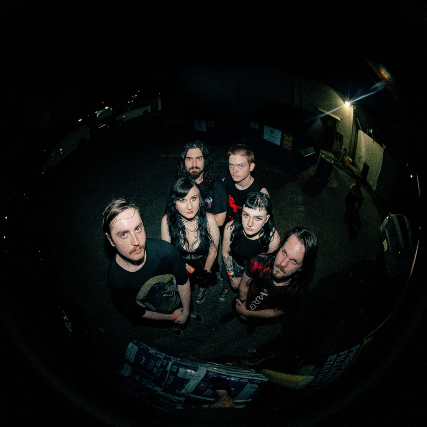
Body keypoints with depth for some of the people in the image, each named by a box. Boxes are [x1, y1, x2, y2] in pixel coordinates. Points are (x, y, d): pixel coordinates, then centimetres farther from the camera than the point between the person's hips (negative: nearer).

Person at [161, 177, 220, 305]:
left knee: (204, 281, -10)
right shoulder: (167, 221, -23)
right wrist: (191, 270, -10)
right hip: (180, 265, 0)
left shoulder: (209, 220, -25)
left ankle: (202, 288, 25)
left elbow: (213, 251, -10)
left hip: (204, 264, 0)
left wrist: (205, 272, 2)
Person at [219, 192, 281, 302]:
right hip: (233, 264, 1)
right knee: (226, 277, 33)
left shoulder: (273, 238, -38)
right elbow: (226, 253, -13)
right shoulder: (231, 228, -35)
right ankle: (226, 288, 69)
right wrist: (232, 277, -7)